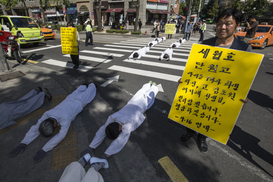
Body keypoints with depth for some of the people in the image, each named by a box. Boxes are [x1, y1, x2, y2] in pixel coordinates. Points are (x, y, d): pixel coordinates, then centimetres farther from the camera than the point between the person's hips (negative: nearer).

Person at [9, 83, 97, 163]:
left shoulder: (64, 119, -50)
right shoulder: (47, 114, -32)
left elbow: (61, 135, -53)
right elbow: (35, 128, -27)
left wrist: (44, 150, -54)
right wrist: (23, 143, -37)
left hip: (78, 102, -4)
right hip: (68, 100, 4)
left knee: (86, 95, 26)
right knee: (76, 93, 35)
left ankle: (92, 85, 52)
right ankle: (85, 86, 60)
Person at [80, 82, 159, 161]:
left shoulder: (127, 123, -51)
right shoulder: (112, 118, -35)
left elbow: (120, 141, -56)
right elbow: (101, 131, -35)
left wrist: (105, 155, -61)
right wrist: (90, 148, -44)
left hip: (142, 104, -3)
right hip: (131, 103, 3)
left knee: (149, 96, 30)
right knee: (141, 93, 35)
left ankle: (154, 87, 60)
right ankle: (148, 84, 64)